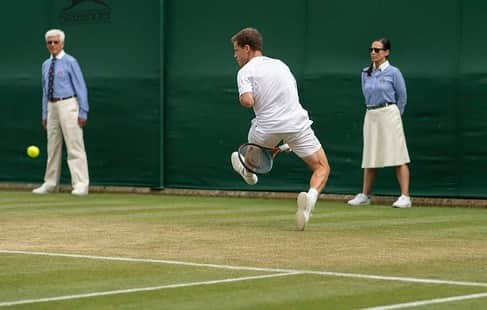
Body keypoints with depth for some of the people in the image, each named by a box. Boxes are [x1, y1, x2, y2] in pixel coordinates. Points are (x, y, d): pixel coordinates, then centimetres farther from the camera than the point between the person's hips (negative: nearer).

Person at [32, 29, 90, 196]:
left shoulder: (70, 62, -5)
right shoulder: (46, 65, 15)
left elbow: (81, 87, -7)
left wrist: (83, 112, -12)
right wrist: (45, 114, 16)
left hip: (68, 105, -7)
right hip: (51, 107, 7)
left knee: (74, 146, -10)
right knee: (53, 146, 12)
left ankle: (81, 185, -12)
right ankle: (50, 184, 19)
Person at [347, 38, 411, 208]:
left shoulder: (393, 72, -5)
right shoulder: (366, 73, 10)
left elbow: (402, 97, 1)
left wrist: (394, 116, 6)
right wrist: (373, 112, 12)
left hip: (389, 114, -6)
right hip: (370, 116, 6)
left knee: (398, 157, -9)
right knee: (369, 158, 10)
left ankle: (405, 197, -12)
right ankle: (364, 195, 18)